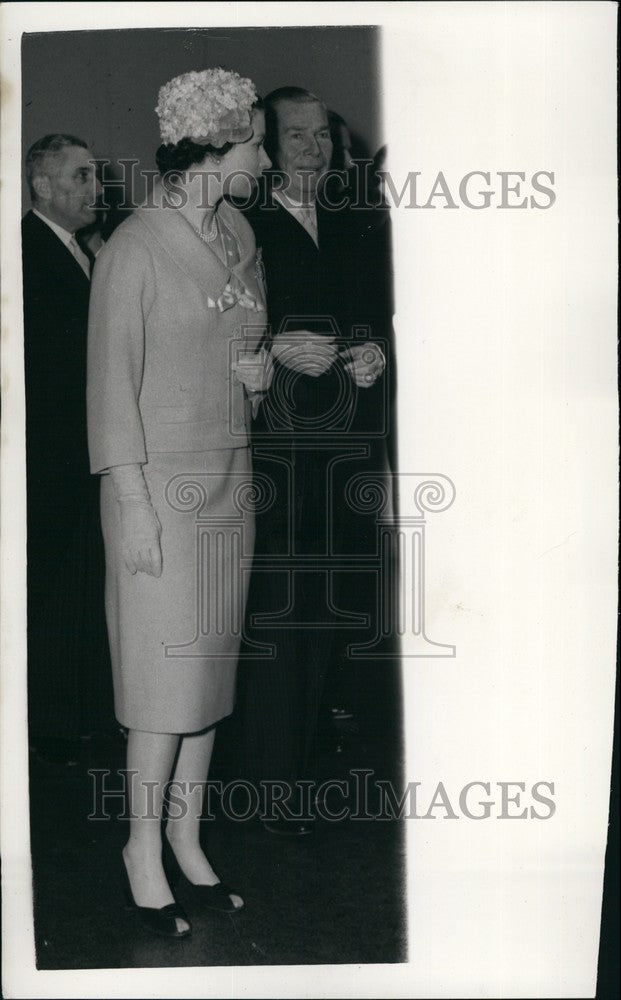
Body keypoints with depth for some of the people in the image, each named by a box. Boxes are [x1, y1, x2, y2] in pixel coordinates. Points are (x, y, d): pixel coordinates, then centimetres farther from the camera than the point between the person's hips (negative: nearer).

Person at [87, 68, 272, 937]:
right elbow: (113, 384, -12)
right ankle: (144, 849, 15)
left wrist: (263, 364, -2)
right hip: (160, 478, -6)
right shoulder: (134, 247, -12)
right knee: (167, 668, -2)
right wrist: (133, 509, -15)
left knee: (211, 663, 11)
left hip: (230, 475, 7)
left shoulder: (239, 234, 9)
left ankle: (187, 837, 24)